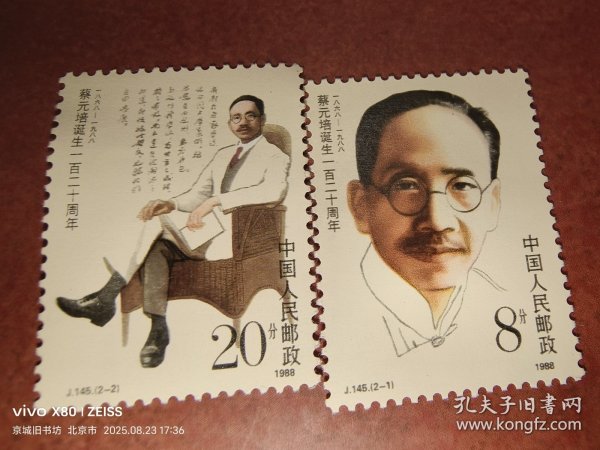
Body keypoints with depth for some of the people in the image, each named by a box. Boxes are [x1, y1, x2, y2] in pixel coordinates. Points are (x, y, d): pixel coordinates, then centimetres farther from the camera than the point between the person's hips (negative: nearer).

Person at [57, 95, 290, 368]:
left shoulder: (275, 156, 2)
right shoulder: (223, 155, 26)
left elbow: (275, 190, -21)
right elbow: (198, 194, 18)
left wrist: (215, 200, -28)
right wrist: (171, 204, -6)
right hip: (209, 230, 7)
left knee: (155, 229, -23)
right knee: (155, 245, -22)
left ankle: (107, 298, -12)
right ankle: (158, 329, -19)